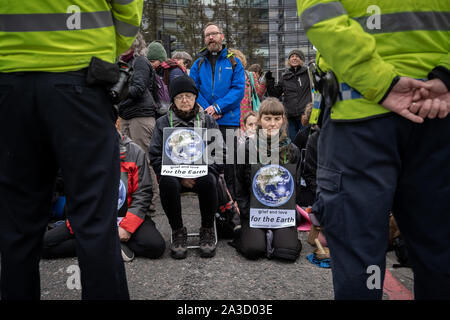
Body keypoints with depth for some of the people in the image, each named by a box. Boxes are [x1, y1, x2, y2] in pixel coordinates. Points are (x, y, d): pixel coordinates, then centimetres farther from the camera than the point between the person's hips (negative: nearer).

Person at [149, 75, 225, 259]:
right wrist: (181, 177, -12)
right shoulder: (163, 123, 9)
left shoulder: (208, 121, 10)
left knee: (208, 180, -34)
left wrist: (202, 173, -12)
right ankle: (177, 232, -14)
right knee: (167, 182, -34)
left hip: (202, 174, 0)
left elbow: (219, 153, 6)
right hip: (174, 175, 0)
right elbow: (156, 156, 1)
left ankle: (207, 230, -13)